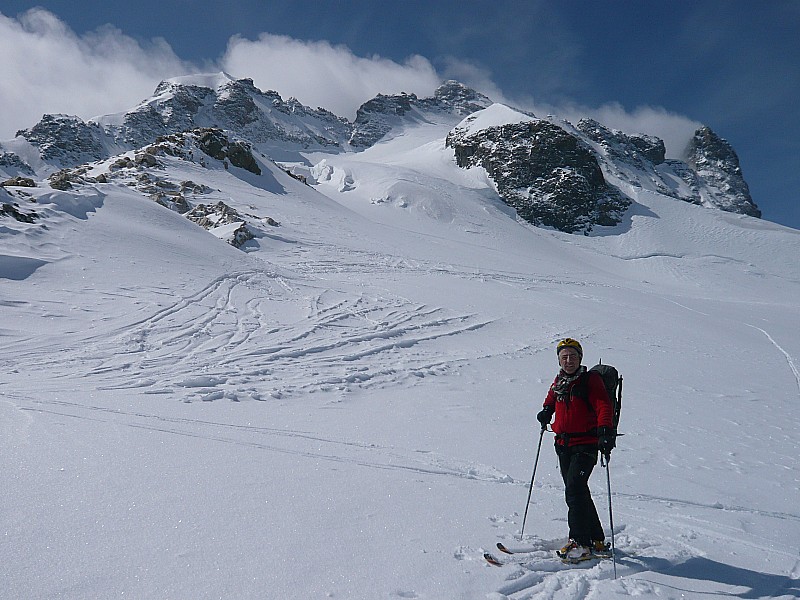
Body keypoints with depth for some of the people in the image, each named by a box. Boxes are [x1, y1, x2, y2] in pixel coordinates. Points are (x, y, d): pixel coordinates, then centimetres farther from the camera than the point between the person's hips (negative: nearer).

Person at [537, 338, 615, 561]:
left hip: (586, 444, -7)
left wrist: (605, 431, -31)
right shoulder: (559, 381, 11)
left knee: (574, 490, -16)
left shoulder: (590, 379, -7)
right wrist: (547, 409, 12)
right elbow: (552, 398, 32)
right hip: (564, 444, 7)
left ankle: (580, 543, -10)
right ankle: (596, 539, 26)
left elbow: (604, 406, -17)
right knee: (577, 492, 13)